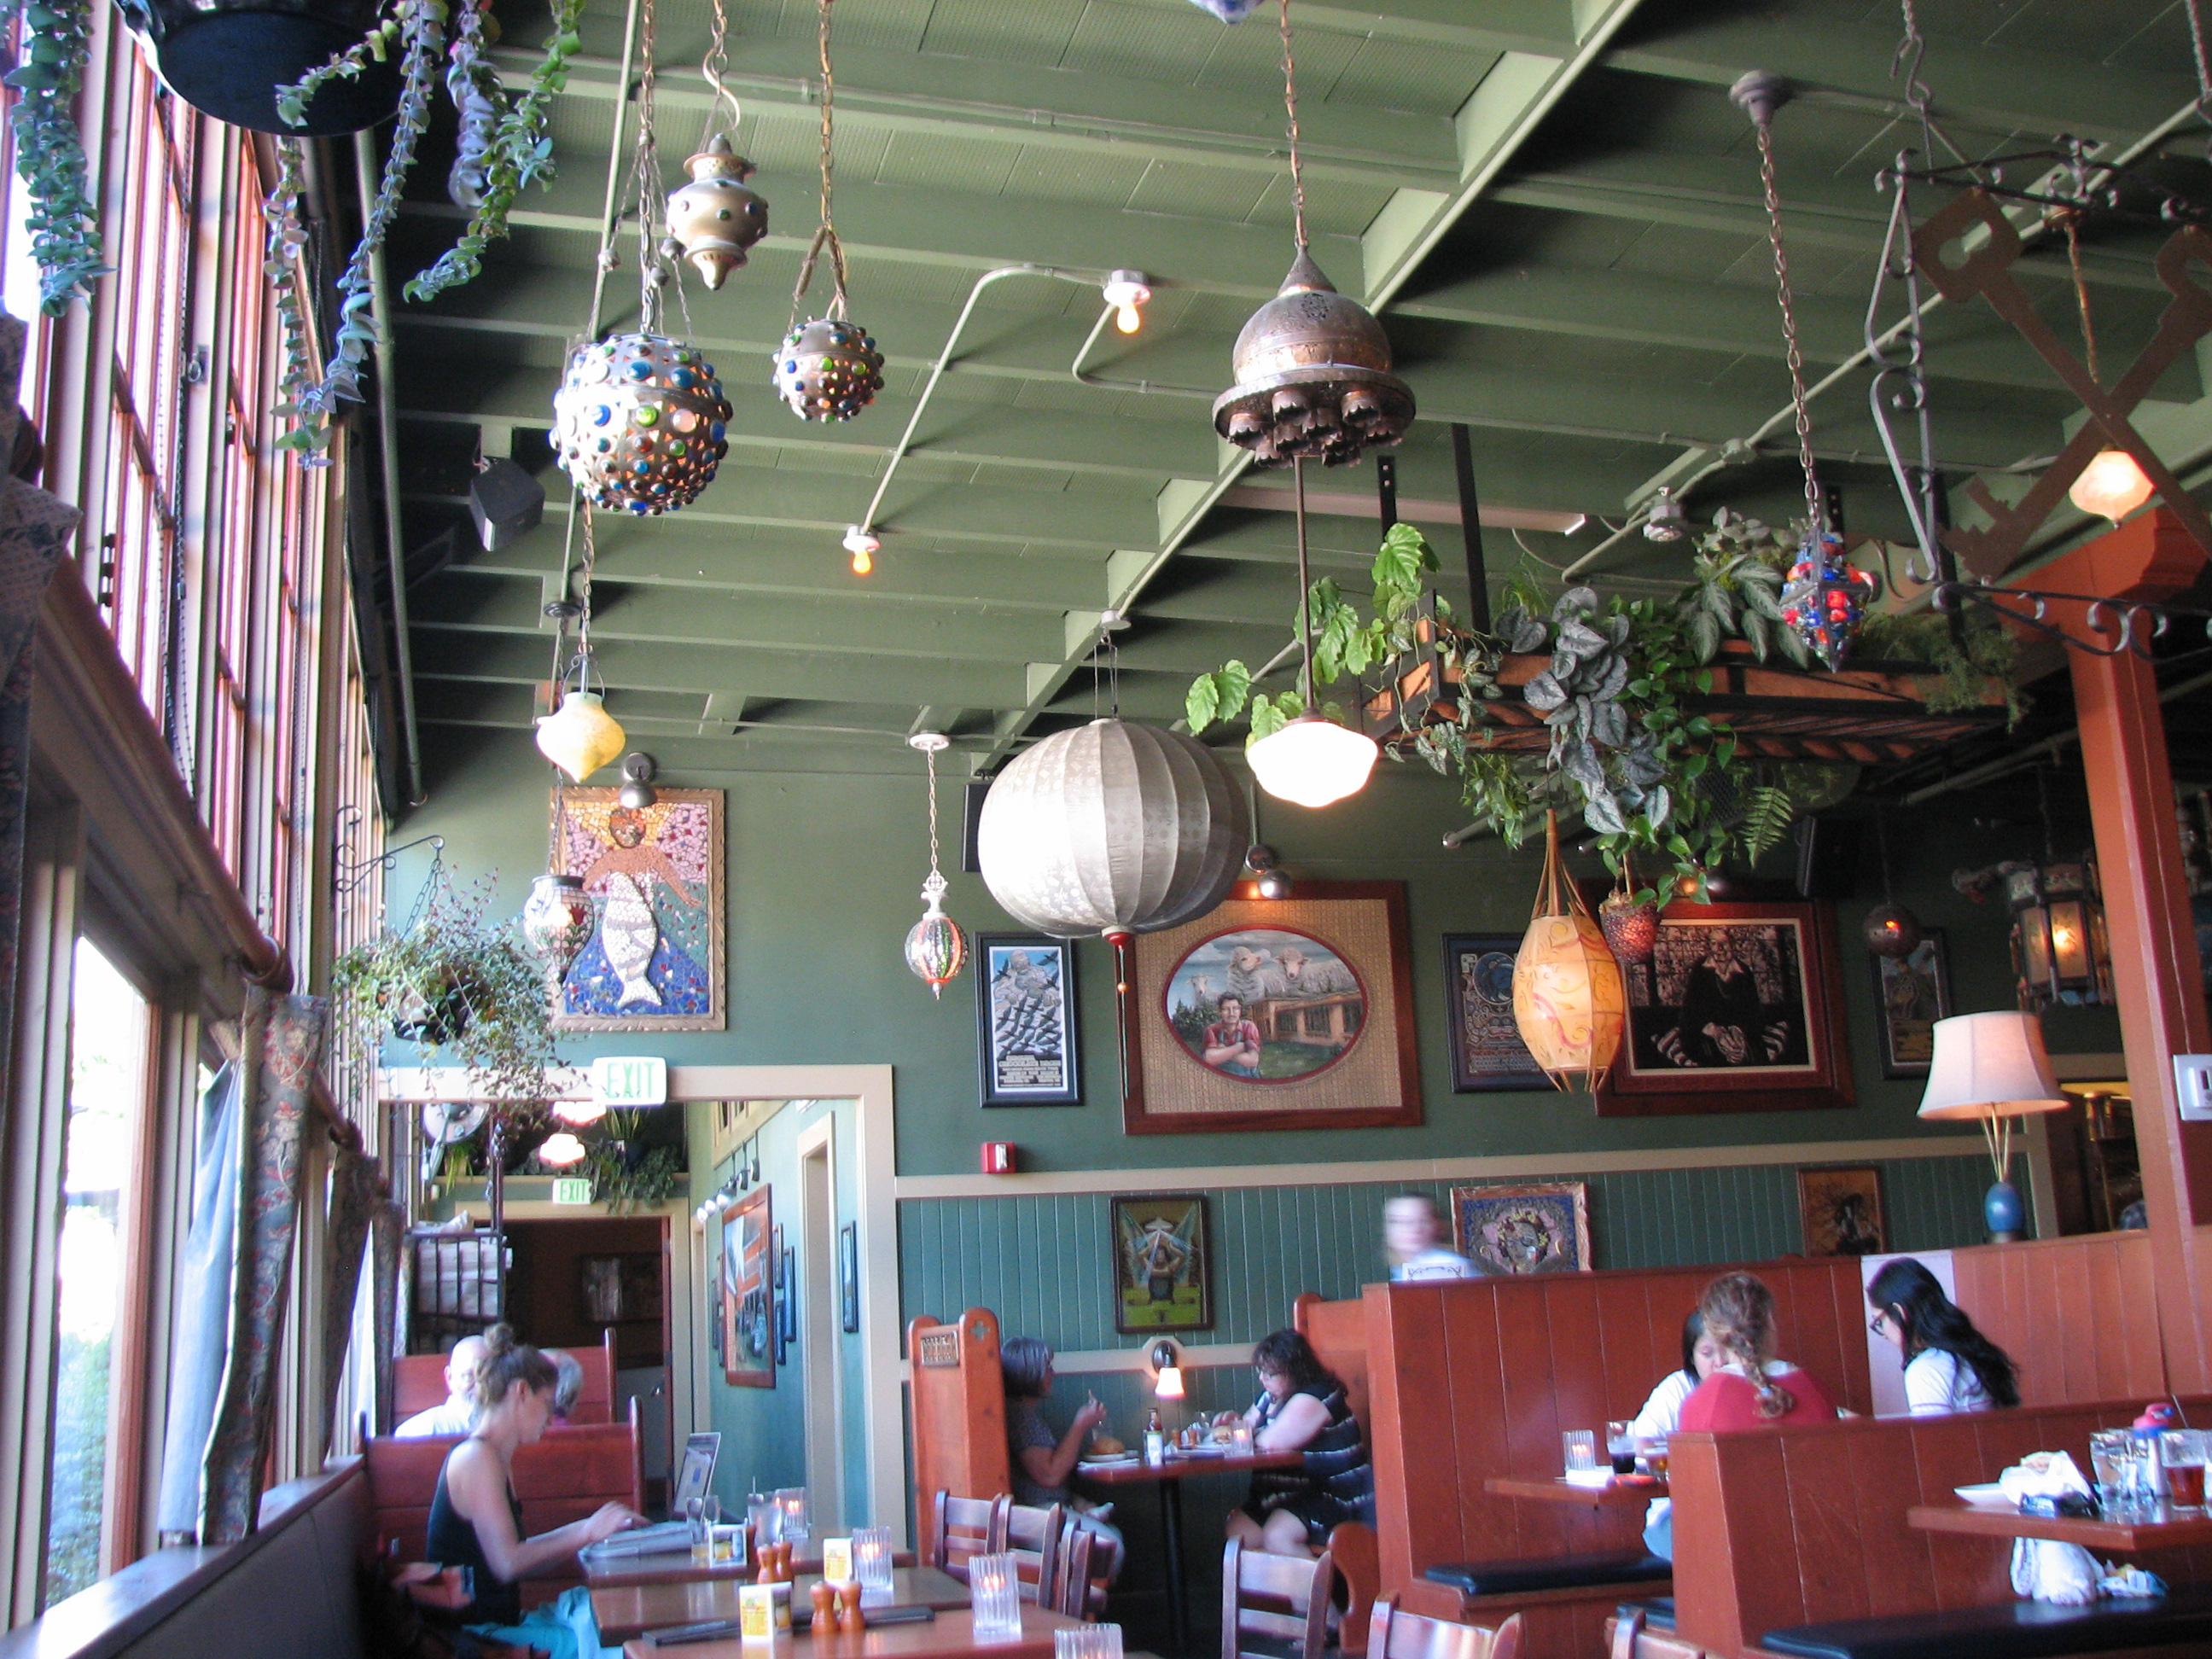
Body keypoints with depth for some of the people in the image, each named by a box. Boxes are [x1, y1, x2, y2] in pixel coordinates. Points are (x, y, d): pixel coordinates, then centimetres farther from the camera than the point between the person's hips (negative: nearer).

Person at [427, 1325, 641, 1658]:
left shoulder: (496, 1458, 17)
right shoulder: (476, 1456, -14)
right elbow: (508, 1564, -21)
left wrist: (589, 1527, 7)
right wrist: (588, 1533, -15)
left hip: (499, 1618, 9)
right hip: (473, 1629, -9)